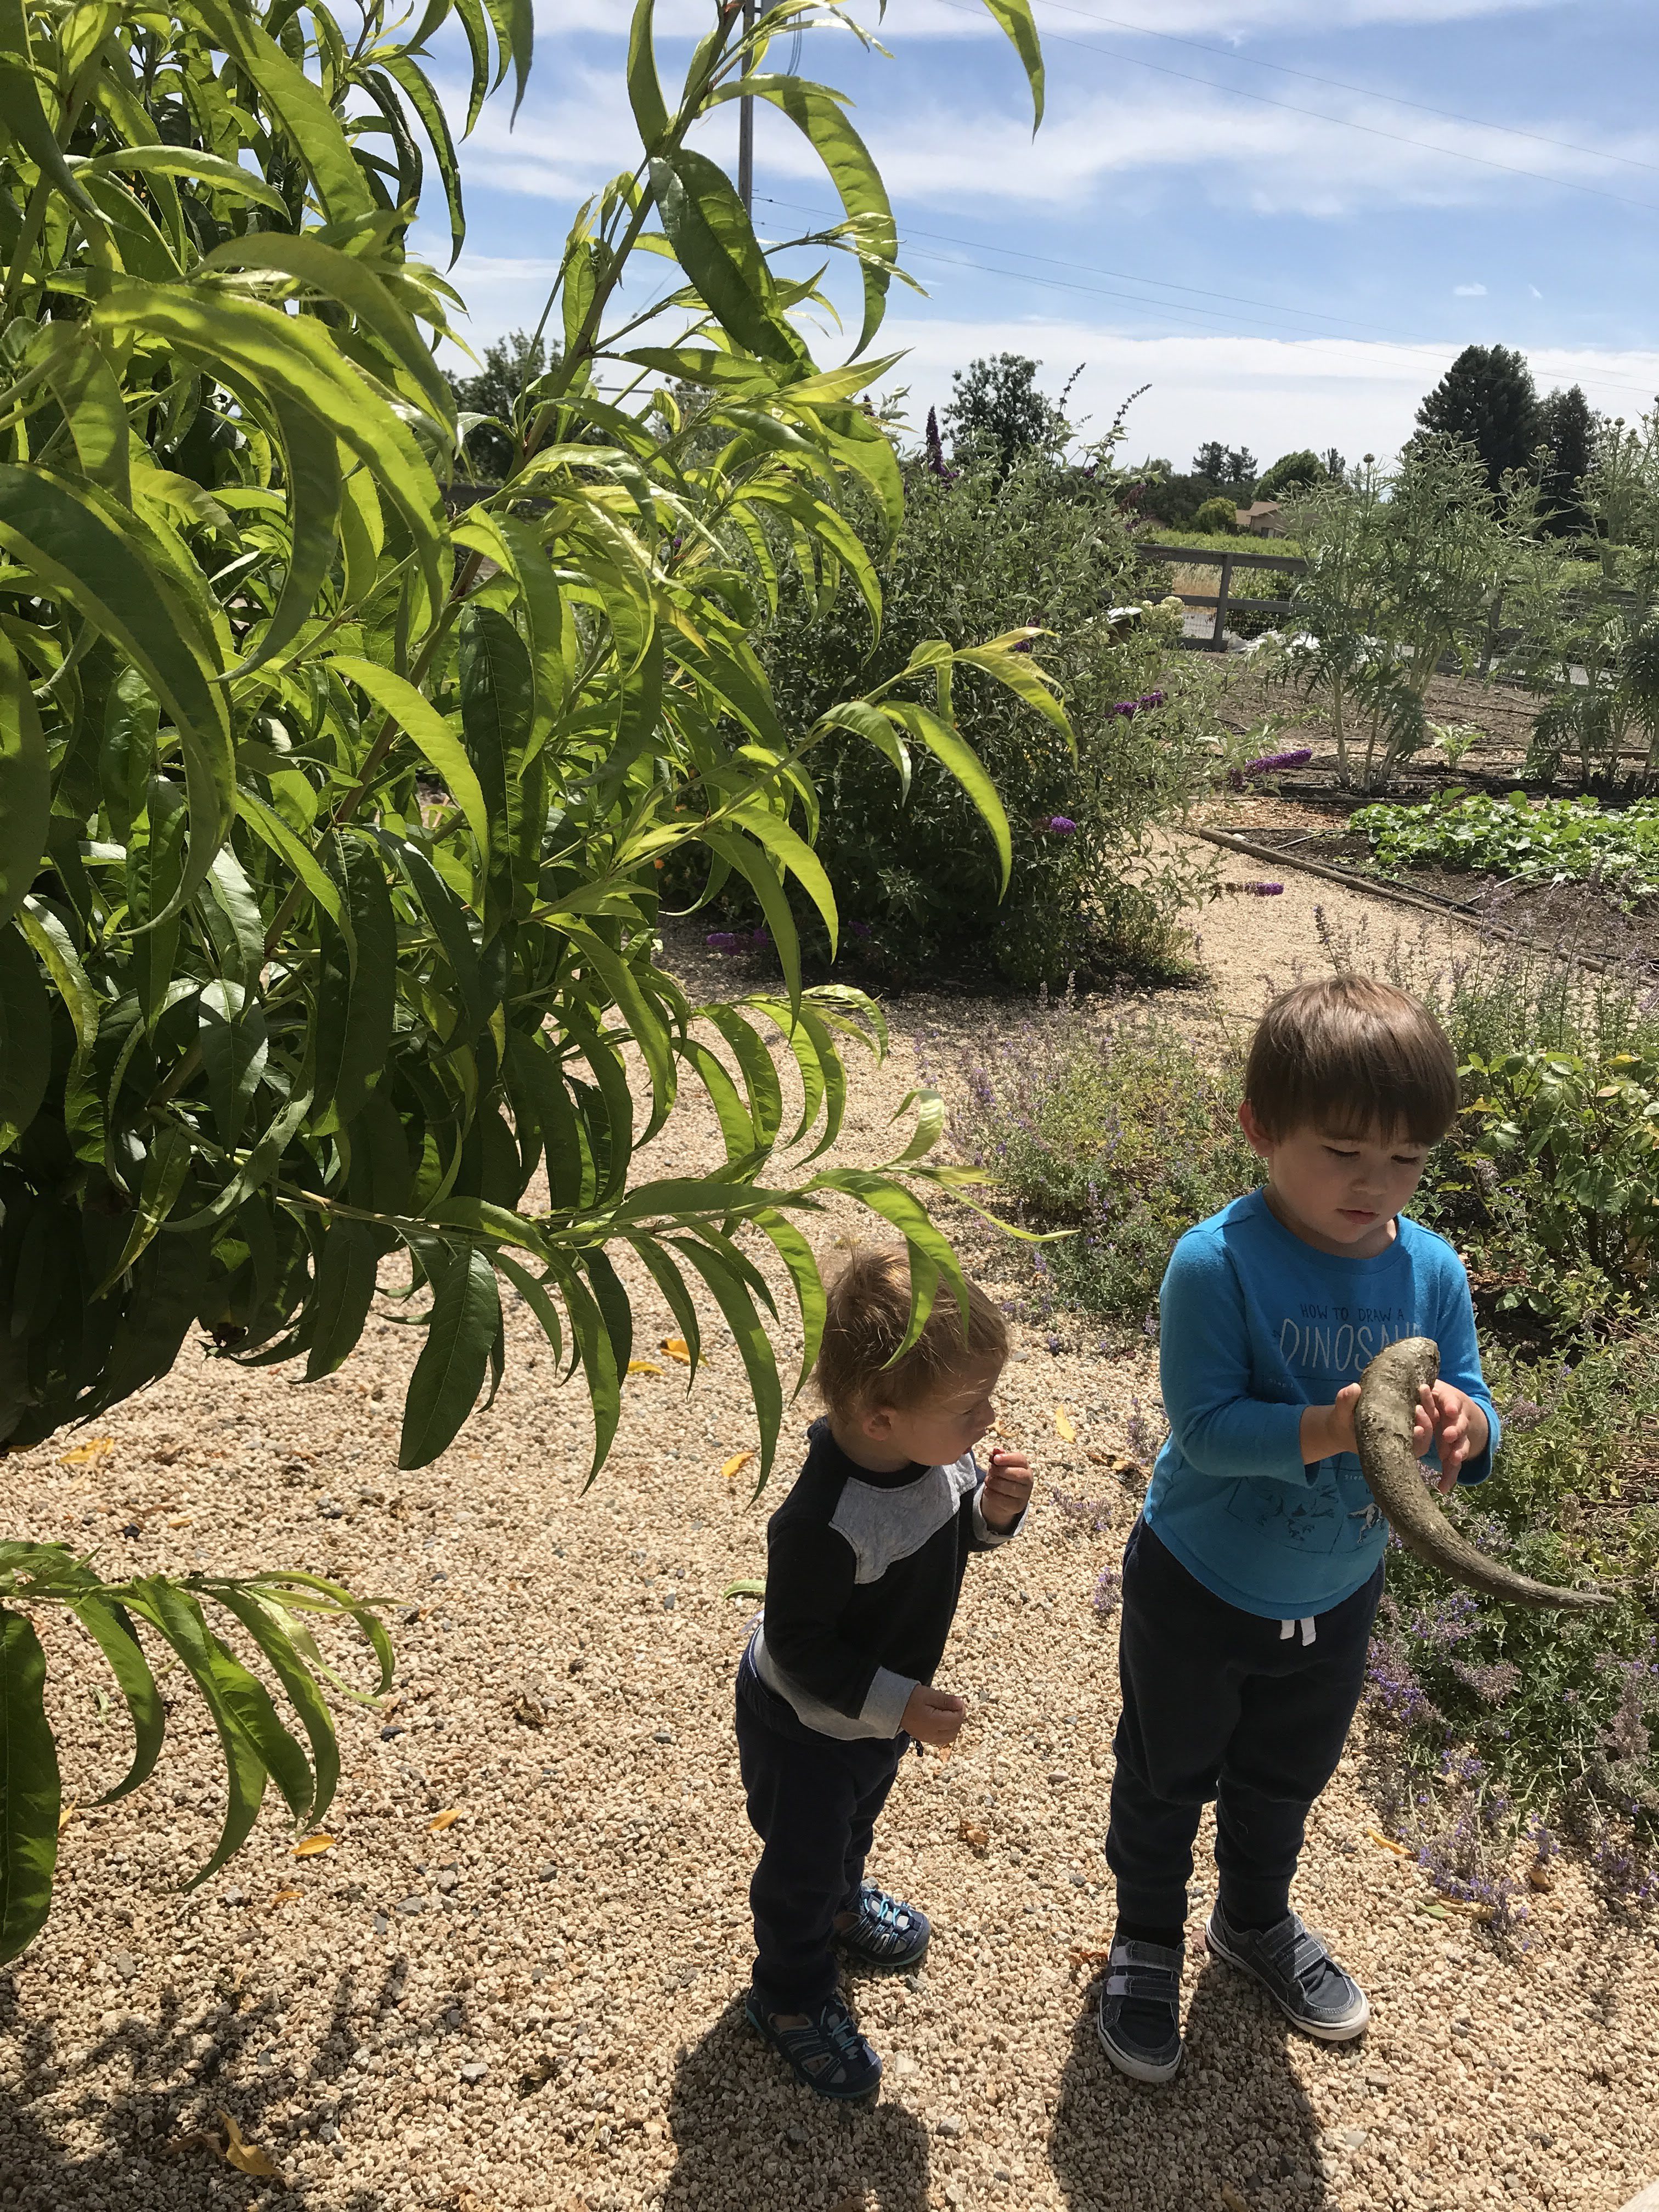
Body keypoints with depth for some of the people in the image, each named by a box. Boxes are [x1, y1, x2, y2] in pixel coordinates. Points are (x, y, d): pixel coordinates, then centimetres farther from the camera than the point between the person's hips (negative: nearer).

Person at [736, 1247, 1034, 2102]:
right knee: (801, 1857, 19)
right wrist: (897, 1704, -29)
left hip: (884, 1708, 7)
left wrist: (992, 1510, -22)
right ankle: (791, 1997, 46)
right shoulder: (822, 1523, -43)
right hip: (807, 1726, -7)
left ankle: (842, 1901, 64)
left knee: (855, 1817, 34)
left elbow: (954, 1530, -1)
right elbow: (799, 1648, -30)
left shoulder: (941, 1453, -22)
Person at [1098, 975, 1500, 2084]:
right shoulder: (1218, 1263, -28)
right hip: (1200, 1590, -4)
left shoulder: (1432, 1271, -14)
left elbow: (1478, 1417, -10)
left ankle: (1257, 1919, 58)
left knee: (1286, 1780, 29)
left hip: (1337, 1598, 4)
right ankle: (1146, 1942, 48)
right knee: (1168, 1778, 21)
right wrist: (1329, 1429, -44)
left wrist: (1460, 1424, -33)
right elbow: (1207, 1427, -30)